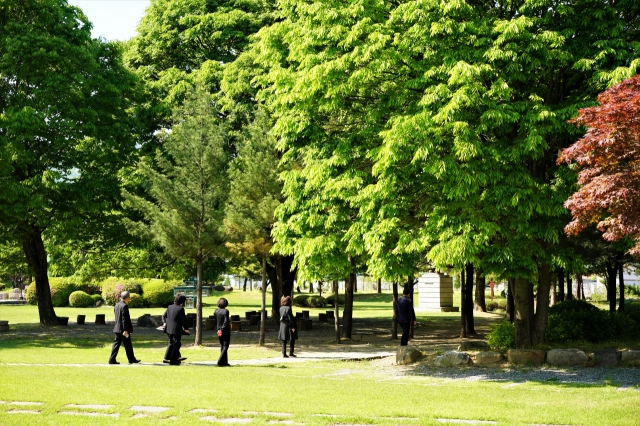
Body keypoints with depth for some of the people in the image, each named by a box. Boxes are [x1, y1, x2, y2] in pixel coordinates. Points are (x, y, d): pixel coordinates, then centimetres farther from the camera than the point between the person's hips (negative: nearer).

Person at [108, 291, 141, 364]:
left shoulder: (116, 305, 11)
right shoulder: (124, 306, -16)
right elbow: (124, 319, -20)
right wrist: (125, 330, -21)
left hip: (117, 329, 8)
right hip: (123, 329, -8)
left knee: (116, 344, 7)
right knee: (128, 345, 3)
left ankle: (112, 359, 2)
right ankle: (132, 359, 12)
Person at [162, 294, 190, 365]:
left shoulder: (169, 307, 7)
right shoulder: (180, 309, -13)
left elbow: (164, 316, 18)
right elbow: (183, 320, -11)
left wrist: (166, 322, 34)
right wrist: (186, 328, 1)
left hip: (169, 329, 7)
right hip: (177, 330, -7)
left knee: (171, 343, 21)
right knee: (176, 345, 2)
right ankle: (173, 361, 4)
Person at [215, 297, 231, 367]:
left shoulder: (216, 311, 2)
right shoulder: (225, 311, -15)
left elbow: (216, 321, 10)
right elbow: (226, 322, -18)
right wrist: (222, 329, -11)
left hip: (219, 330, 6)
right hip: (226, 331, -6)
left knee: (222, 347, 14)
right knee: (225, 347, -1)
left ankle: (225, 362, 17)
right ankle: (220, 362, -11)